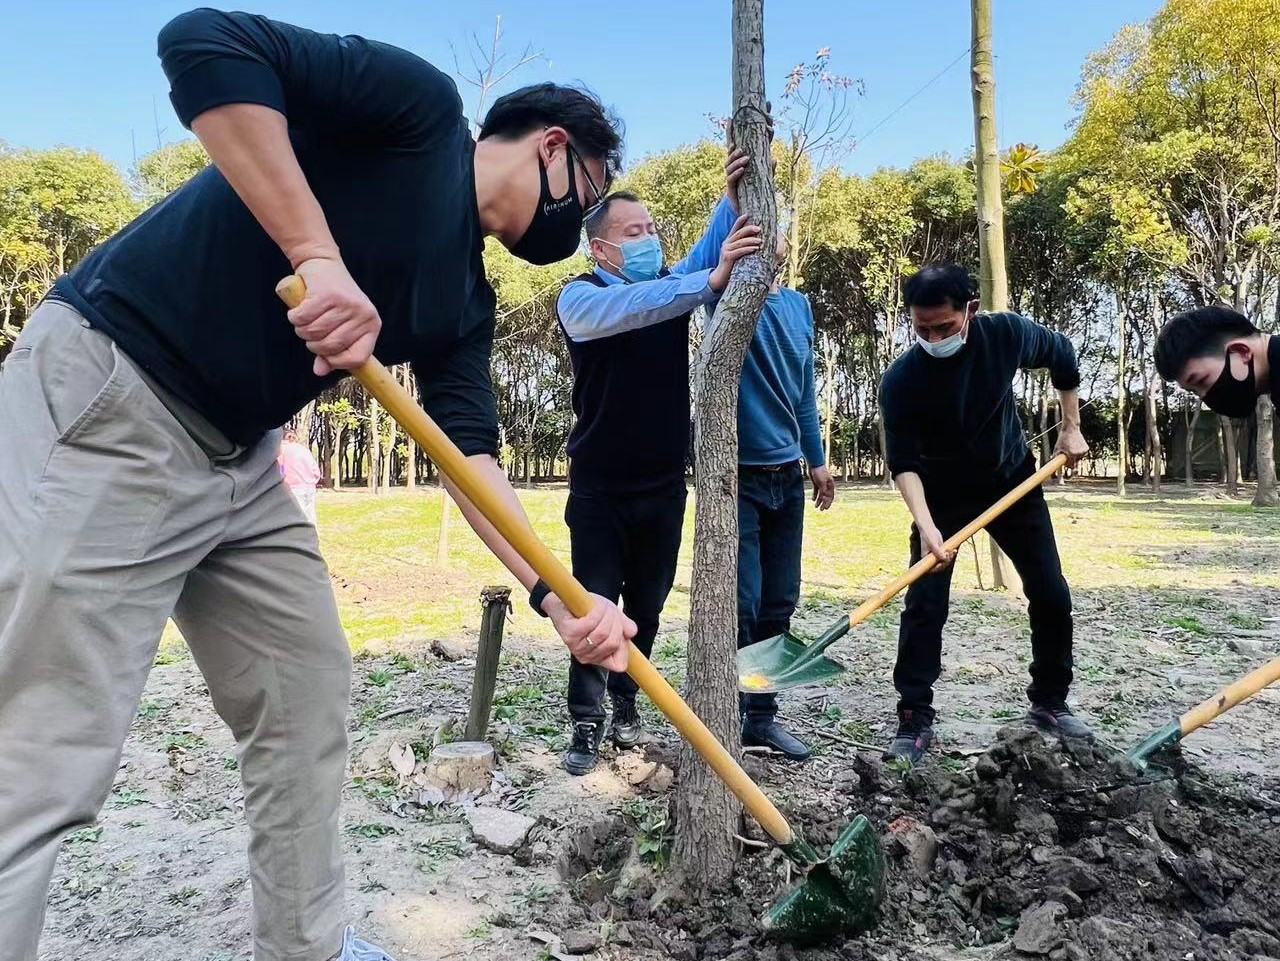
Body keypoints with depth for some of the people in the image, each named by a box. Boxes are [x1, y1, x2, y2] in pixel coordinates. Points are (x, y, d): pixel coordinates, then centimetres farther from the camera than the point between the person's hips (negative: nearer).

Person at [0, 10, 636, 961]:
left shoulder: (465, 299, 13)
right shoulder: (422, 105, -7)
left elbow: (469, 452, 4)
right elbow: (207, 43, -19)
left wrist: (557, 593, -7)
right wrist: (318, 255, -27)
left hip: (241, 458, 9)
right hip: (107, 401, -9)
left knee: (309, 690, 12)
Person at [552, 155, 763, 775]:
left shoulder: (674, 286, 8)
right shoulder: (580, 297, -7)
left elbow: (711, 249, -10)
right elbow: (630, 309, -29)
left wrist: (734, 199, -28)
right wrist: (714, 280, -39)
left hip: (663, 483, 4)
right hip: (600, 485, -4)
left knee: (646, 605, 10)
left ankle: (625, 704, 24)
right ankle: (587, 724, 9)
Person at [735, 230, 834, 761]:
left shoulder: (799, 305, 13)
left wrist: (817, 461, 16)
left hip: (788, 477, 6)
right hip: (740, 475, -6)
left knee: (779, 603, 9)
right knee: (742, 605, -5)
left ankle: (762, 715, 21)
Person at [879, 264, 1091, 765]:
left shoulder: (1007, 334, -20)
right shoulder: (901, 380, -27)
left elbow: (1062, 355, 2)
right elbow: (904, 462, -25)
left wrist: (1071, 428, 3)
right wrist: (926, 524, -38)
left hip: (1014, 482, 3)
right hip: (943, 495, -2)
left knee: (1052, 596, 4)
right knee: (924, 605, -11)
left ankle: (1049, 704, 24)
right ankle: (915, 722, -2)